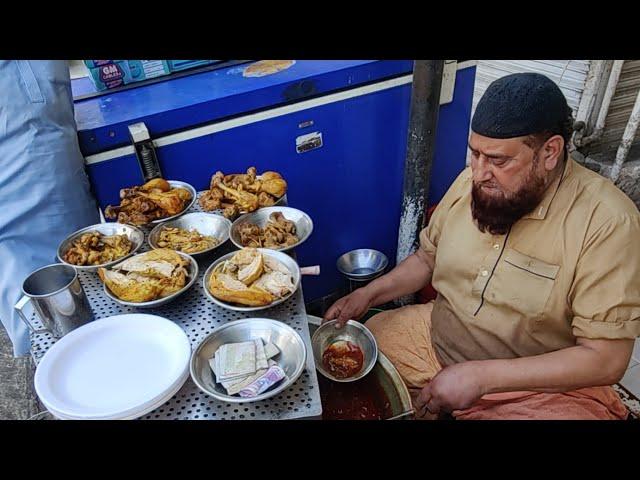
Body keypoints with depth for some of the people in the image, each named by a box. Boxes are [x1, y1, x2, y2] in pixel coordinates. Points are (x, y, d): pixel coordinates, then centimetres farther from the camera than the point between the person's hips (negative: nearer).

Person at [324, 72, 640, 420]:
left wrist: (482, 376, -26)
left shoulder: (607, 222, -22)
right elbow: (428, 258, 10)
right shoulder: (471, 181, -5)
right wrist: (369, 294, -5)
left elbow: (607, 359, -21)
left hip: (544, 388, -4)